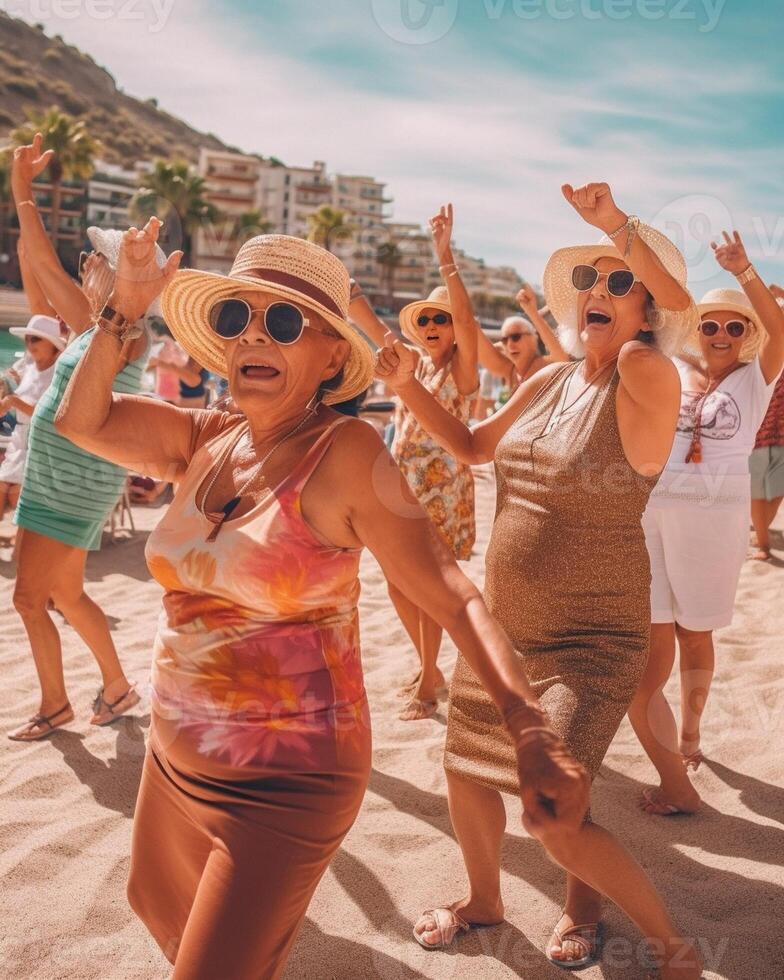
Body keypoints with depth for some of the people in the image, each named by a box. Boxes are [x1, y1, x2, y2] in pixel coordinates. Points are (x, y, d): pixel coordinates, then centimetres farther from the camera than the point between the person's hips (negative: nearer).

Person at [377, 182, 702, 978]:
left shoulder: (643, 383, -14)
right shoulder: (548, 383, 4)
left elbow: (683, 313, -36)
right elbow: (472, 447, 16)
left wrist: (623, 229, -45)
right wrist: (409, 387, 5)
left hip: (589, 643, -7)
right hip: (499, 625, 7)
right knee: (466, 774, 19)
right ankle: (484, 900, 49)